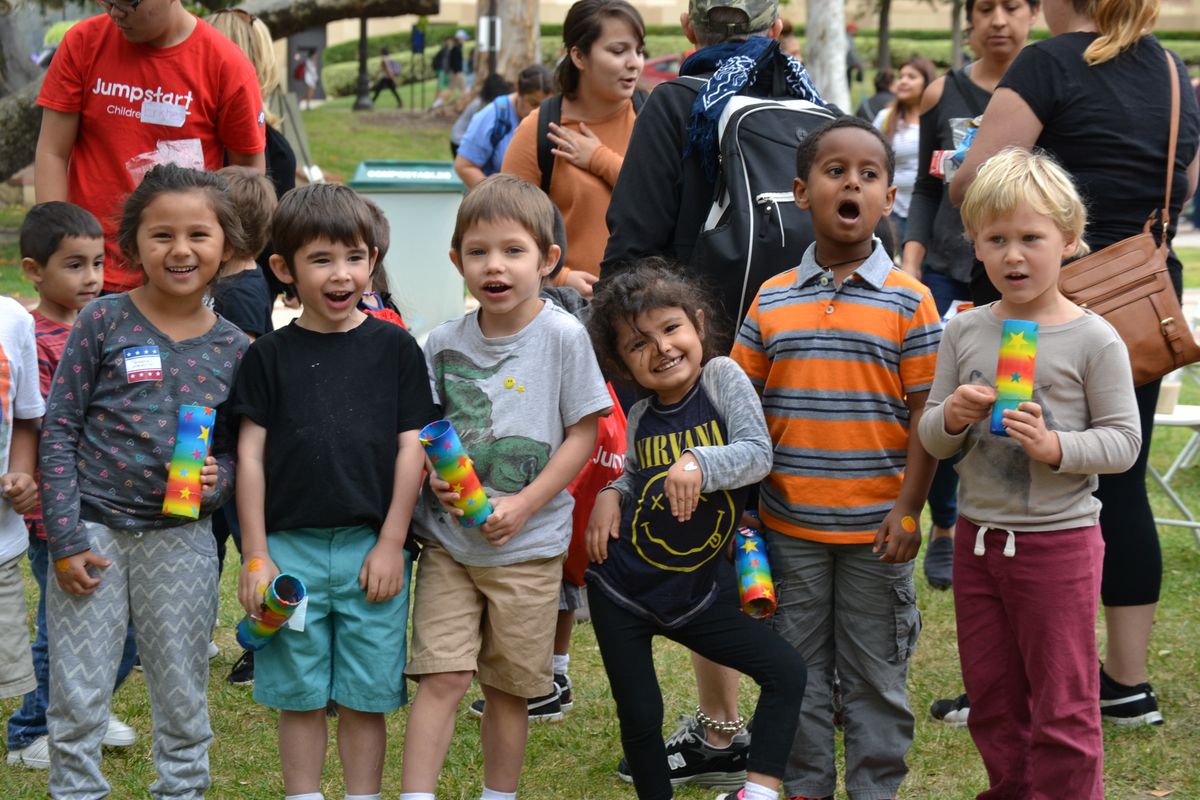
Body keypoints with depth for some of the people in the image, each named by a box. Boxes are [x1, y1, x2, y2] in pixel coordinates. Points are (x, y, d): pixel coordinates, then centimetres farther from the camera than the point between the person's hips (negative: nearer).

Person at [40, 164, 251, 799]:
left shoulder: (233, 348, 2)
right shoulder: (103, 322, -5)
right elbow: (58, 430, -4)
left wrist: (214, 480, -11)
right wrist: (65, 539, -9)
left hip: (181, 538, 2)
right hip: (94, 530, -2)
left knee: (183, 703, 11)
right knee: (77, 702, 2)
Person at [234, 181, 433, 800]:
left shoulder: (394, 349, 3)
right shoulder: (271, 356, 3)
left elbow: (411, 449, 2)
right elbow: (251, 454, 3)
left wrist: (390, 543, -3)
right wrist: (255, 556, -1)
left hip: (371, 547, 0)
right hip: (291, 546, 1)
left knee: (365, 697, 5)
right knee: (299, 696, 7)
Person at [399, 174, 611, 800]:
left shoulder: (563, 336, -8)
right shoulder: (444, 343, 1)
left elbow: (584, 432, -6)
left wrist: (525, 504, -14)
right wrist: (434, 479, -11)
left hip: (527, 544, -2)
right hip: (447, 541, 2)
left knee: (509, 686, 9)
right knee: (442, 676, -6)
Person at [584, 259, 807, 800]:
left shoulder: (722, 377, -11)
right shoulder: (640, 418, -1)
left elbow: (758, 454, -23)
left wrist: (698, 463, -39)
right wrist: (611, 494, -2)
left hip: (689, 597, -2)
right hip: (620, 591, 2)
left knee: (787, 672, -12)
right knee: (639, 716, 3)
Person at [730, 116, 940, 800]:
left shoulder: (908, 302, -5)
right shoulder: (771, 301, 2)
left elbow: (926, 413, -5)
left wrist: (908, 510, -10)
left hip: (875, 530, -2)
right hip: (788, 527, 3)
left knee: (876, 675, 7)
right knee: (798, 672, 12)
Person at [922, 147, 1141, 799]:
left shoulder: (1093, 340, -10)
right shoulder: (965, 333, 2)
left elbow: (1122, 440, -9)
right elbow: (931, 438, 8)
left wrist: (1056, 447, -24)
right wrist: (951, 418, -14)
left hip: (1058, 543, -5)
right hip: (978, 537, 5)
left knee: (1062, 709, 3)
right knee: (992, 701, 17)